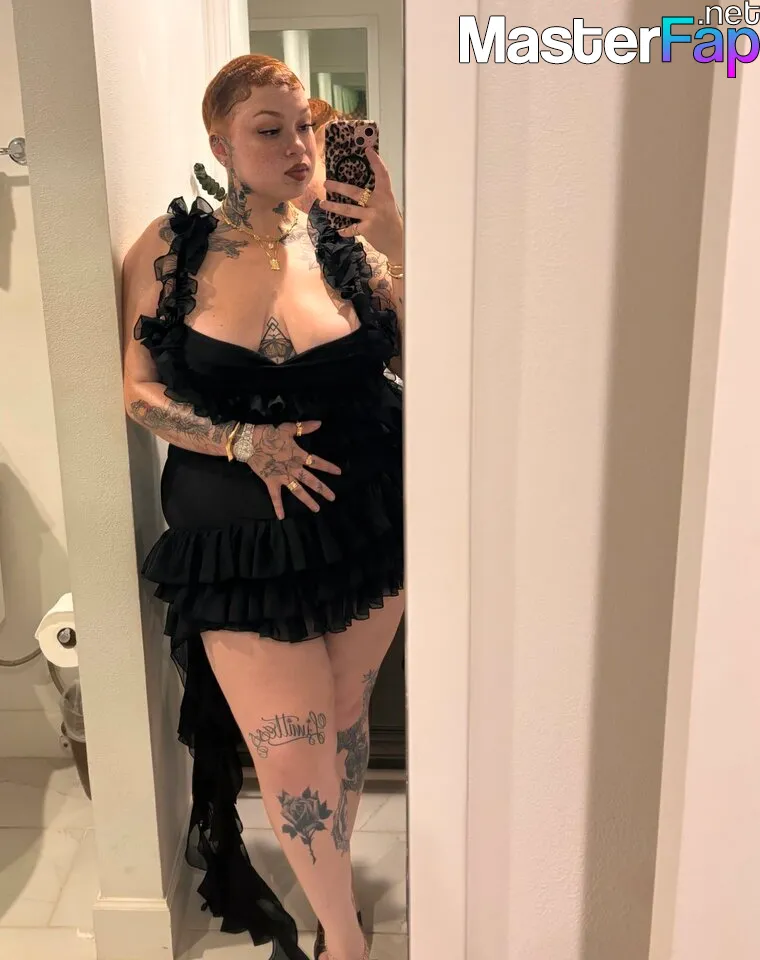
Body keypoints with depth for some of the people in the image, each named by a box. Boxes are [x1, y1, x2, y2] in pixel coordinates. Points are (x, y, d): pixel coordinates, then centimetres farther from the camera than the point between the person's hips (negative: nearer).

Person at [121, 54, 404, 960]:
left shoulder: (344, 238, -3)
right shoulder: (173, 246, -4)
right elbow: (137, 387, -2)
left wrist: (398, 246, -20)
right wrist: (245, 441, -15)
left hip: (366, 523, 2)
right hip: (241, 543, -1)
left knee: (343, 717, 17)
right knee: (292, 753, 2)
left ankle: (325, 879, 46)